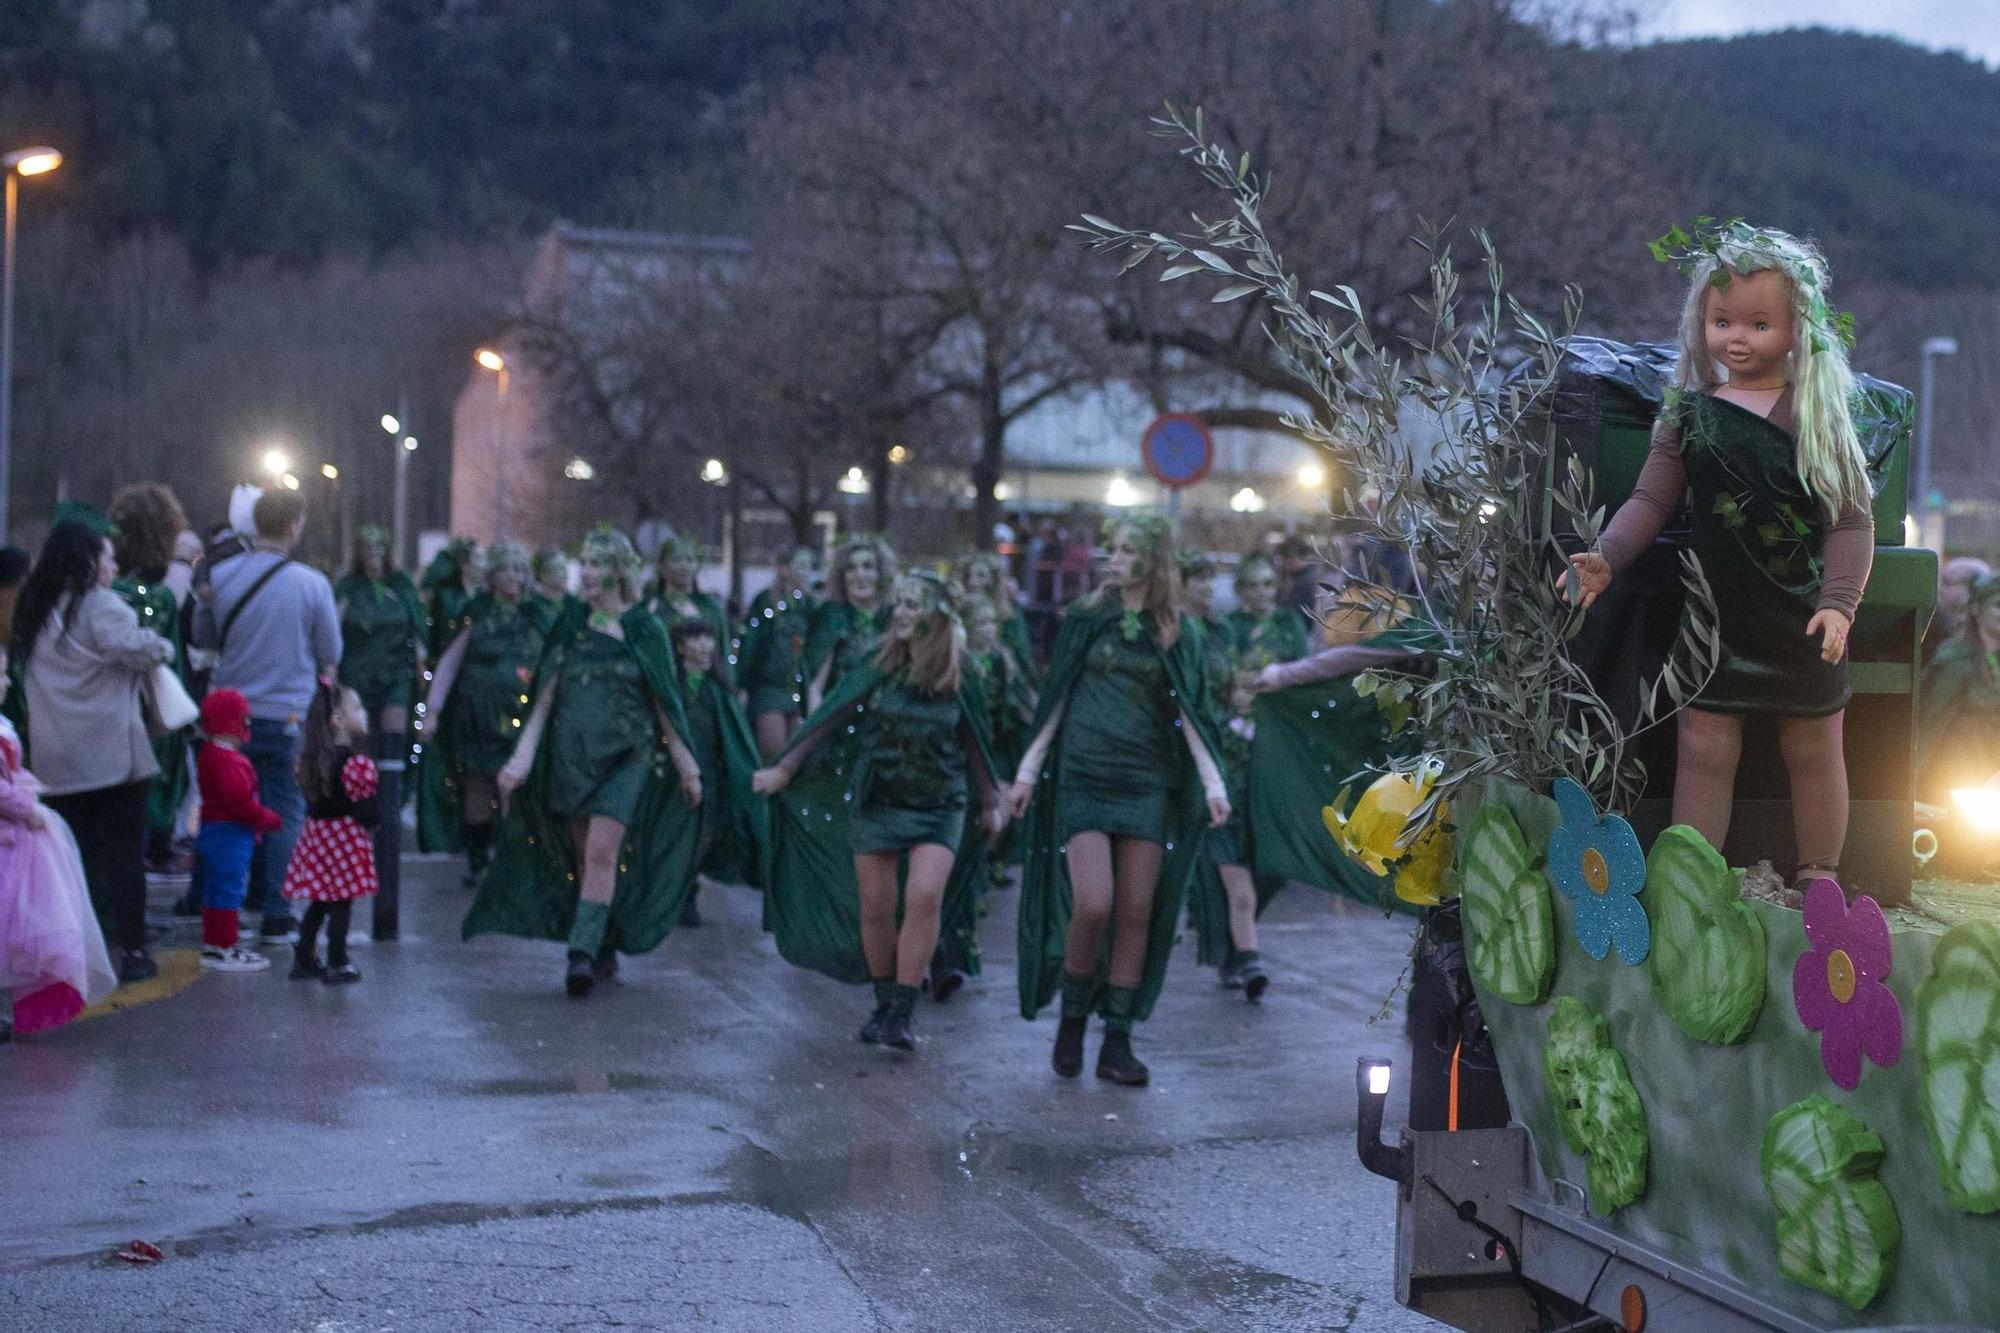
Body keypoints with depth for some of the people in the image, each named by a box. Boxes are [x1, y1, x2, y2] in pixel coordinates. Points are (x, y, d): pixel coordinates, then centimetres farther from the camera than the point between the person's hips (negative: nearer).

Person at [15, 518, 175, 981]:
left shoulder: (35, 609, 14)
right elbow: (128, 646, -25)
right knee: (124, 852, 1)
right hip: (111, 752, -6)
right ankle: (132, 951, 2)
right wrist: (161, 647, -4)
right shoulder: (99, 604, -10)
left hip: (55, 757, 6)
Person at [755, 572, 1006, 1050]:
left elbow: (973, 745, 8)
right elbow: (829, 718, 1)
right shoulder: (879, 666, -3)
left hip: (939, 808, -1)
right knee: (876, 908, 3)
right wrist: (785, 768, 1)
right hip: (876, 802, 1)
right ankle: (884, 1003, 22)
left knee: (925, 898, -19)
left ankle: (902, 1011, -12)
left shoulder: (959, 680, -3)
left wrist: (990, 803, 14)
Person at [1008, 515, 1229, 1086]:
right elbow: (1057, 701, 9)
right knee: (1093, 905, -14)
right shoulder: (1088, 617, 6)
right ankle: (1072, 1018, 9)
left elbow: (1187, 716, 5)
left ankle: (1117, 1042, 8)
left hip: (1146, 783, 1)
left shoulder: (1179, 633, 6)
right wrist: (1030, 767, 4)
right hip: (1083, 777, -1)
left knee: (1138, 915, -1)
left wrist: (1212, 781, -7)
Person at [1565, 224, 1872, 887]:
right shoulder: (1690, 413, 2)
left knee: (1813, 750, 11)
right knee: (1704, 748, 2)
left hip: (1803, 620, -1)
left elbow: (1853, 519, -6)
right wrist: (1605, 558, -13)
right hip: (1716, 611, 1)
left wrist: (1838, 602, -16)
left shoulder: (1816, 413, -5)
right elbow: (1651, 500, 3)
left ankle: (1819, 876, 26)